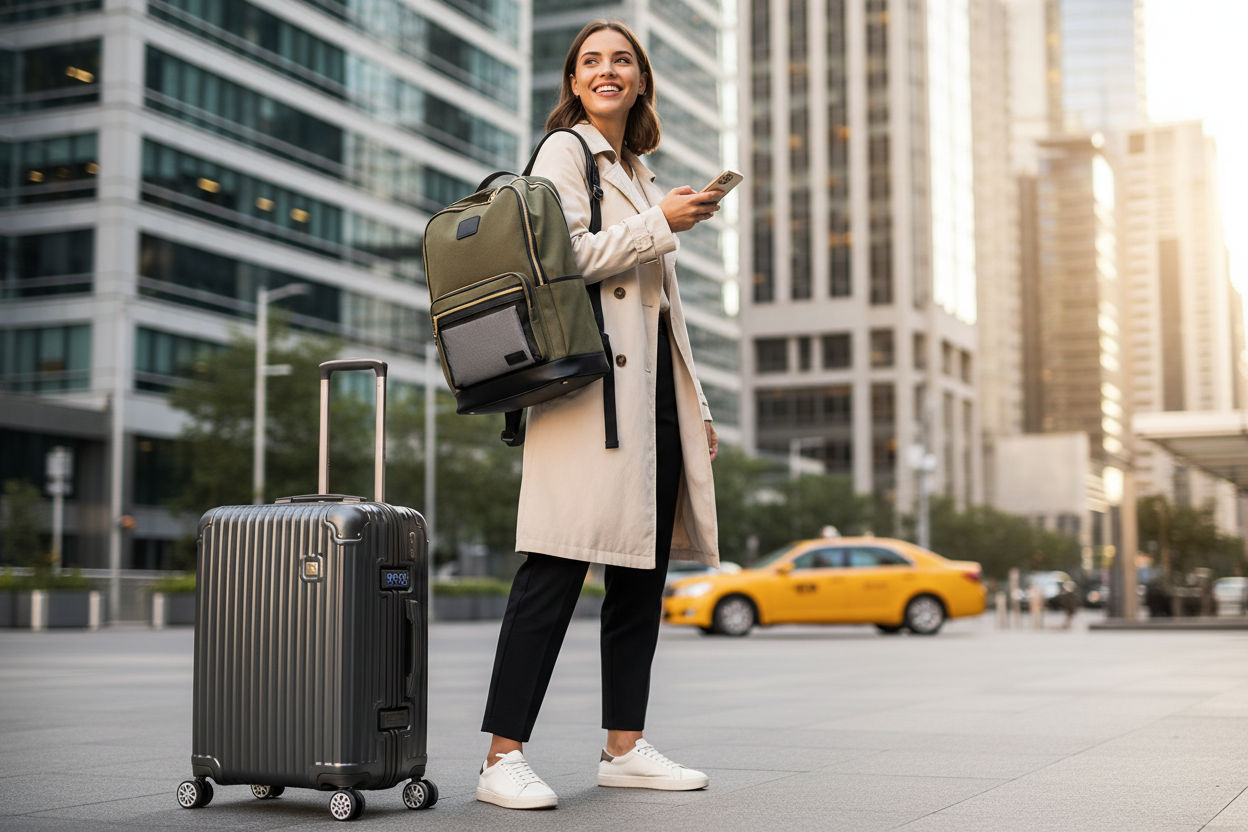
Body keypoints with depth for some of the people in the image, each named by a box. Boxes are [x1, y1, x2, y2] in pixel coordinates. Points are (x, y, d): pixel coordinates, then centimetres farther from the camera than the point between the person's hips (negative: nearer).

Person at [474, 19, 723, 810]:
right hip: (588, 375, -8)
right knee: (557, 568, -12)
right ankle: (504, 757, -9)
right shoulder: (564, 151, 3)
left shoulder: (640, 174, 26)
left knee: (644, 568, 7)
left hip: (652, 383, 8)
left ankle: (626, 746, 14)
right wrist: (660, 223, -10)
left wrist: (697, 406, 22)